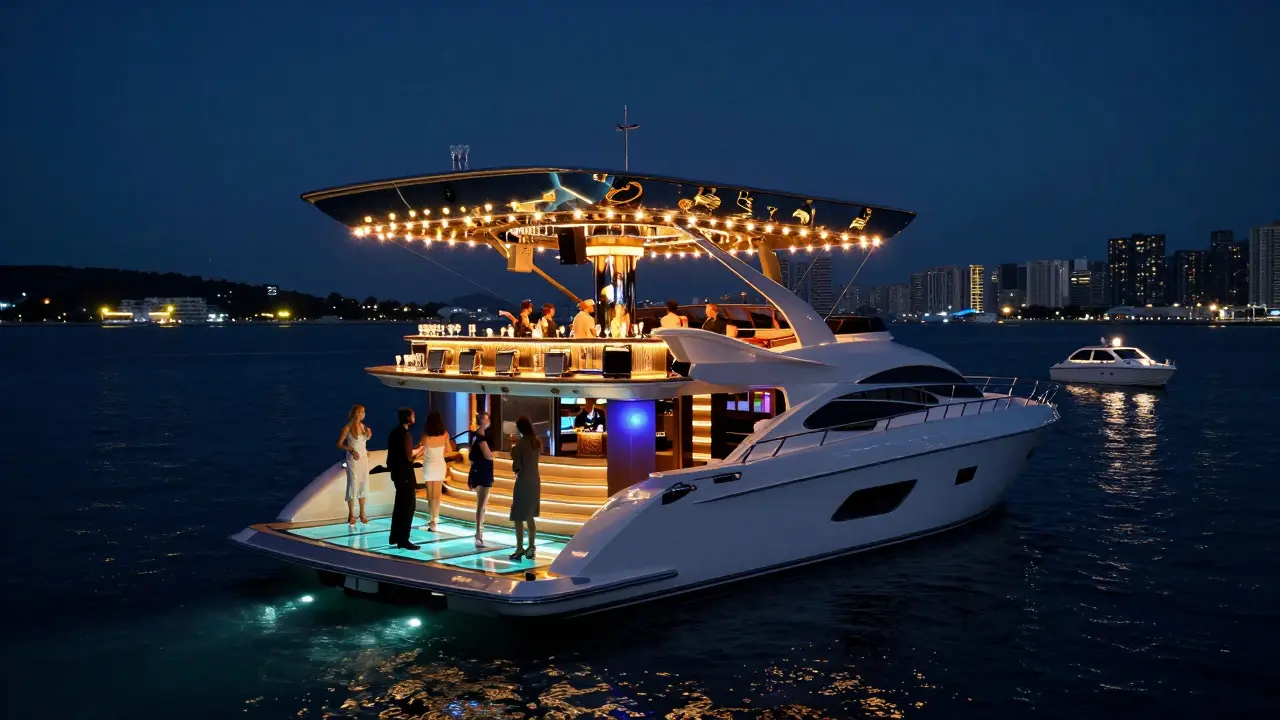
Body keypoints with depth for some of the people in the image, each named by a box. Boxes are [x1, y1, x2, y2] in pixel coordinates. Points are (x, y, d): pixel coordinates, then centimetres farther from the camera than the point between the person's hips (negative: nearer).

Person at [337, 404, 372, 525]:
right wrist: (351, 450, -18)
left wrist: (368, 435, -1)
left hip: (364, 458, 5)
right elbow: (339, 443, -8)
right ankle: (351, 515, 5)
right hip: (353, 459, -5)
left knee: (363, 485, 8)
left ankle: (362, 513, 16)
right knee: (353, 485, -3)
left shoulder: (363, 426, 6)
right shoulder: (347, 427, -10)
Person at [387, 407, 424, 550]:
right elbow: (409, 456, -21)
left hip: (397, 472, 10)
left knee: (400, 504, 17)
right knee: (408, 506, -6)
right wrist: (418, 452, -4)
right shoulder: (405, 434, -17)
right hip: (405, 474, -10)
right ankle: (403, 540, -6)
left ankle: (394, 537, 23)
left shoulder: (395, 432, 11)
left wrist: (415, 452, 11)